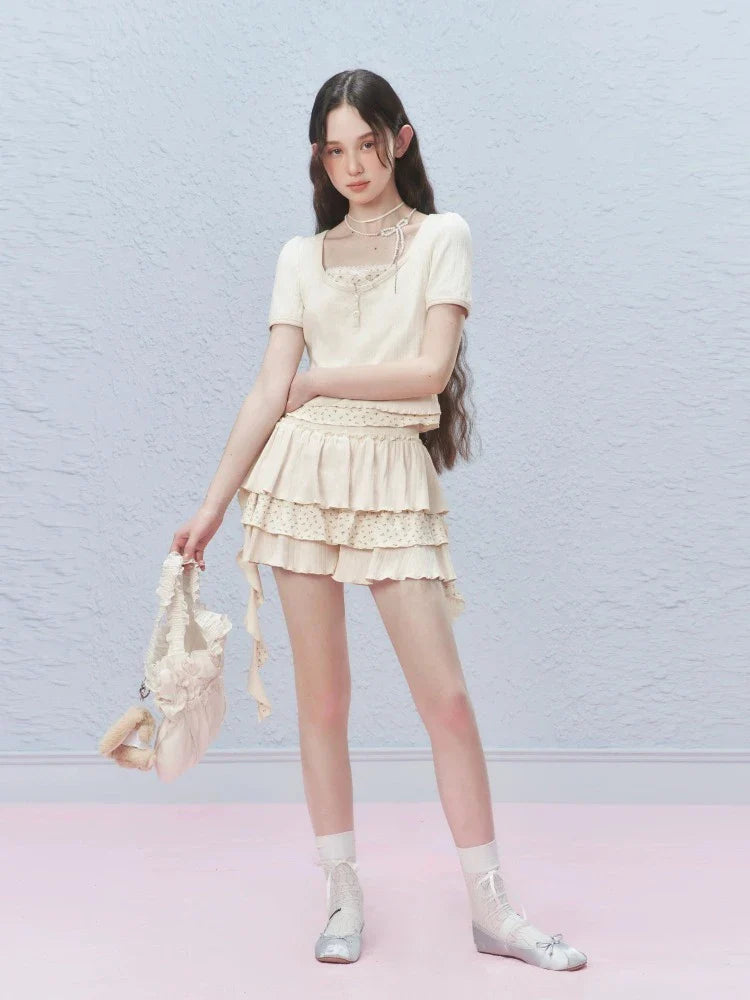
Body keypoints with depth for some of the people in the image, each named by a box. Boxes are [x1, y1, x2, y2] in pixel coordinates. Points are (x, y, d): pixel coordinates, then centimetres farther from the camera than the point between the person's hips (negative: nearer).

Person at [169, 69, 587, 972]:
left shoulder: (441, 236, 6)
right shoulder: (301, 257, 12)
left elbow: (432, 368, -7)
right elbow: (270, 391, 5)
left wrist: (320, 379, 0)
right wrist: (212, 507, -1)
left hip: (394, 475, -2)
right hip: (303, 471, 2)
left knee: (446, 698, -4)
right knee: (322, 697, 4)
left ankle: (491, 908, 8)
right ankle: (344, 896, 18)